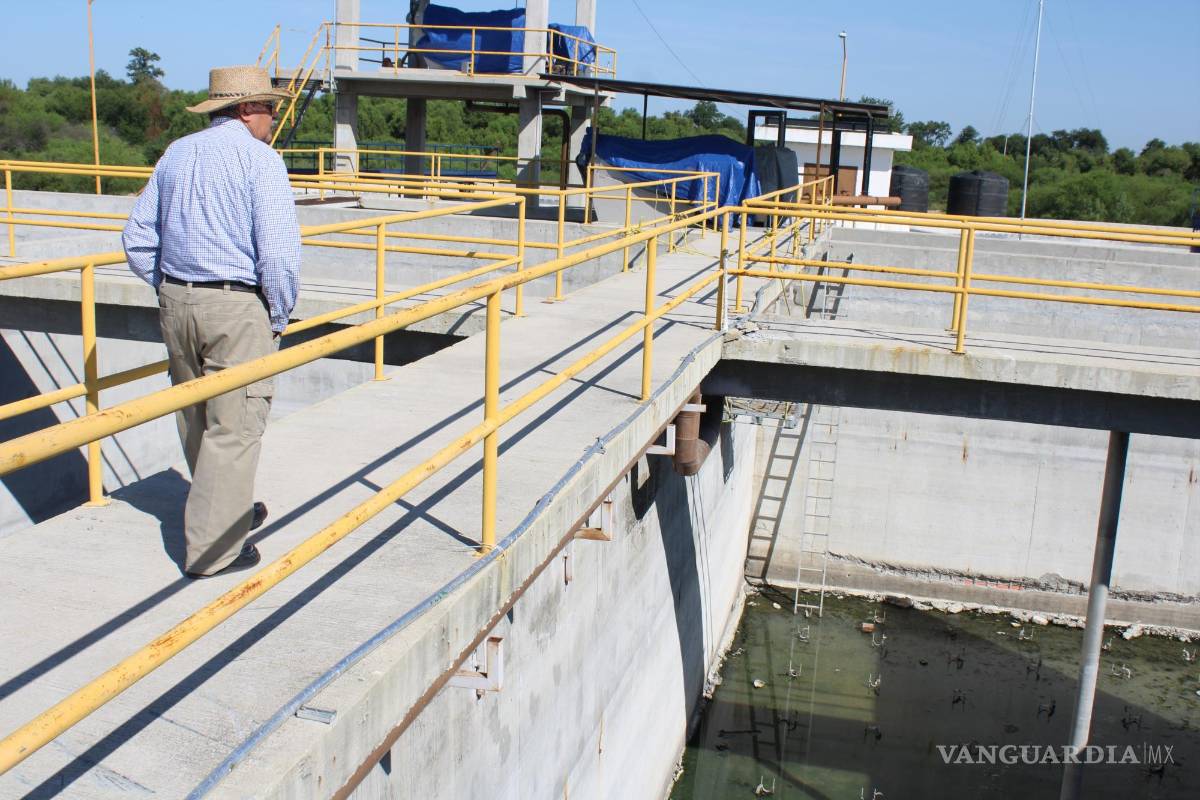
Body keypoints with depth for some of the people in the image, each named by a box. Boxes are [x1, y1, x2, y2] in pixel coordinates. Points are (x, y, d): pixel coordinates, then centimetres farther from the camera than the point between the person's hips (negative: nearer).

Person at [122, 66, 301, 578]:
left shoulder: (176, 155, 11)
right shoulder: (259, 159, -10)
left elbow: (138, 241, 12)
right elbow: (278, 251, -18)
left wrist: (170, 292, 16)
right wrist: (279, 315, -6)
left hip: (177, 304, 7)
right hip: (239, 307, -7)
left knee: (196, 422, 19)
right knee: (233, 428, 1)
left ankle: (232, 511, 38)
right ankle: (213, 548, 6)